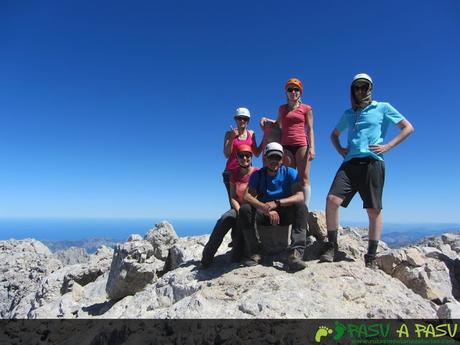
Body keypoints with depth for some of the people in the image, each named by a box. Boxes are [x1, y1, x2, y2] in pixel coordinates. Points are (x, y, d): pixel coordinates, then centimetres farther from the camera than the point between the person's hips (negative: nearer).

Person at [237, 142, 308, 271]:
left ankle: (296, 253, -39)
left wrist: (276, 203, -35)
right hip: (264, 213, 1)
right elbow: (247, 196, -16)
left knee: (300, 207, -30)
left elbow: (300, 196, -19)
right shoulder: (257, 175, 0)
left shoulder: (290, 173, -4)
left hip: (285, 213, -1)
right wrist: (266, 208, -34)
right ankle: (255, 253, -22)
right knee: (244, 209, -26)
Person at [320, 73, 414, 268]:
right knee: (332, 200, -15)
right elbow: (334, 134, 35)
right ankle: (331, 247, -5)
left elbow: (408, 128, 10)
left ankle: (371, 258, 9)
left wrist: (387, 146, -3)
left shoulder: (382, 108, 12)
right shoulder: (348, 113, 22)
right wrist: (339, 149, 14)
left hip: (372, 162, -3)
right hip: (350, 163, 3)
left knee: (374, 211, 0)